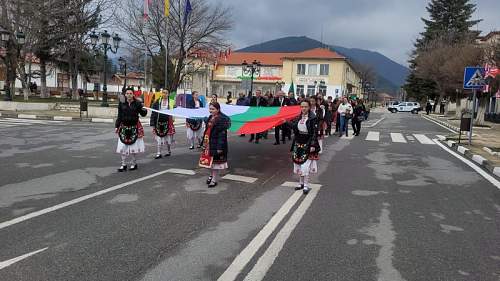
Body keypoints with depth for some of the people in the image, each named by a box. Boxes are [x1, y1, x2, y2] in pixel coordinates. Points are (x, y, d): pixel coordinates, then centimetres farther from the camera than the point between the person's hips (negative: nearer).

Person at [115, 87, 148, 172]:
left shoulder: (137, 103, -3)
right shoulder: (121, 103, 3)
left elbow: (143, 114, -3)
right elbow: (119, 116, 7)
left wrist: (144, 110, -23)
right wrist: (116, 126, 5)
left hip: (134, 127, -2)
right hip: (124, 127, 2)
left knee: (134, 146, 5)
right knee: (123, 147, 4)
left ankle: (134, 163, 20)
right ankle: (123, 164, 15)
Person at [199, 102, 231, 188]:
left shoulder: (222, 119, -17)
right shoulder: (210, 117, 10)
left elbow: (222, 134, -20)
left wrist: (220, 147, -23)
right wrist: (204, 141, 17)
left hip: (216, 143, -8)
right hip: (208, 142, 8)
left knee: (215, 161, 2)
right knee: (209, 160, 17)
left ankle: (214, 180, 13)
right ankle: (211, 175, 37)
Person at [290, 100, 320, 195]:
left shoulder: (312, 118, -11)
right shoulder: (298, 117, 6)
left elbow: (315, 133, -14)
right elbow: (294, 128, 14)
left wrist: (313, 145, -19)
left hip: (307, 144, -6)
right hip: (298, 143, 6)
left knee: (305, 165, -8)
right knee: (299, 164, 12)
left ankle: (306, 186, 4)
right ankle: (302, 183, 26)